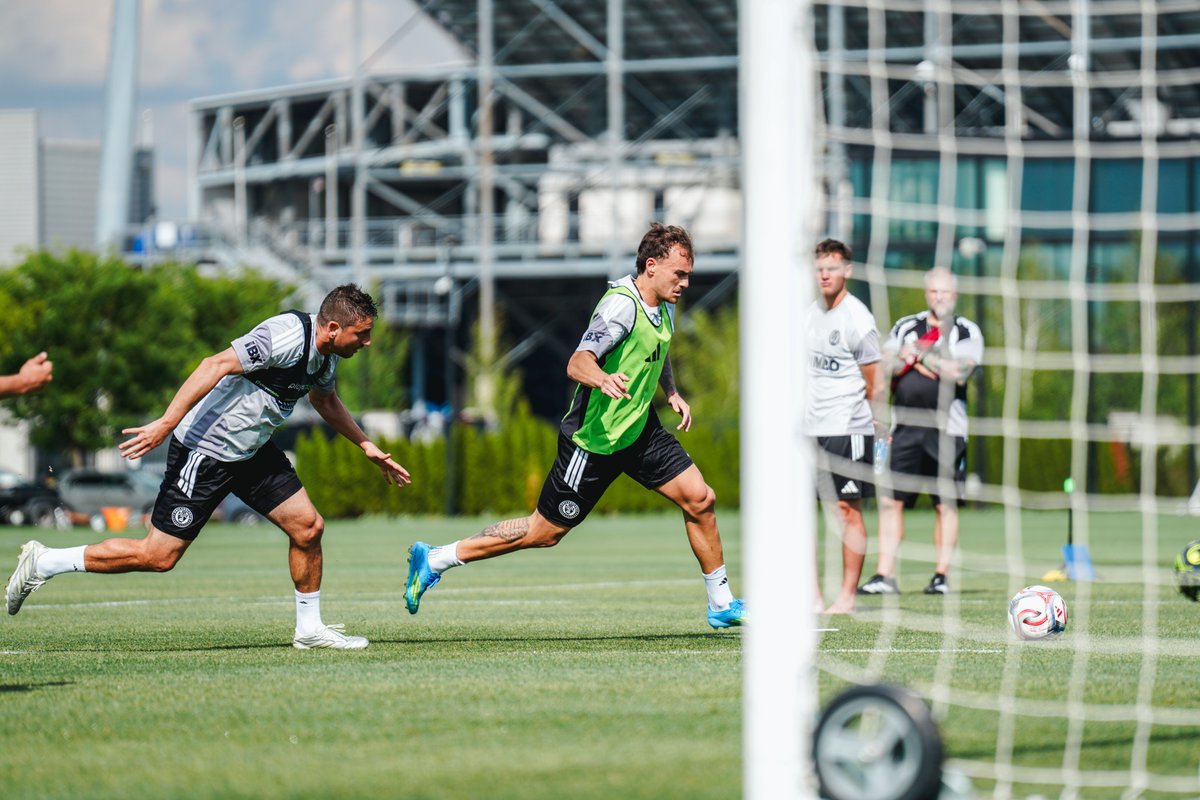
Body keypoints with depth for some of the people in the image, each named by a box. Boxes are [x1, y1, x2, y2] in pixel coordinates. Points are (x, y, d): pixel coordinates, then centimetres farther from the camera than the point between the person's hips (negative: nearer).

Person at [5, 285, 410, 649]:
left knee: (308, 527, 1)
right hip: (206, 450, -9)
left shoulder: (326, 356, 6)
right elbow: (216, 365, -29)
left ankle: (310, 629, 18)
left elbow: (325, 400, 29)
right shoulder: (289, 336, -24)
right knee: (158, 556, -6)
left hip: (252, 451, 9)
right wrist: (167, 422, -34)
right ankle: (43, 563, 6)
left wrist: (368, 447, 30)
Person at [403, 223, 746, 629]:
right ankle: (434, 559, 11)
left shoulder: (663, 305, 4)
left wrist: (671, 391, 17)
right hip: (594, 439, -8)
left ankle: (721, 604, 15)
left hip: (638, 428, 8)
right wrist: (603, 379, -56)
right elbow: (577, 363, -36)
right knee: (545, 532, 0)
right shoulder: (622, 305, -25)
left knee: (699, 499, -1)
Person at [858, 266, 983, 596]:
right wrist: (908, 359, -10)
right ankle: (885, 575, 0)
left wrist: (921, 353, -7)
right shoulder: (906, 327, 14)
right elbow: (883, 368, 6)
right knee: (890, 501, -2)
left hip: (946, 429, -3)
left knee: (946, 505, 0)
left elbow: (959, 372, -13)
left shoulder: (967, 332, 3)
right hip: (905, 426, 3)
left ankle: (941, 575, 6)